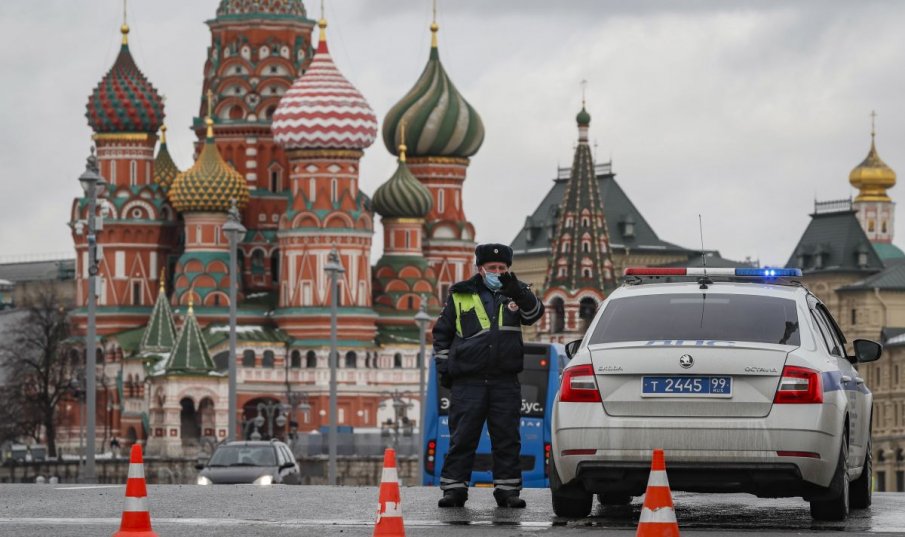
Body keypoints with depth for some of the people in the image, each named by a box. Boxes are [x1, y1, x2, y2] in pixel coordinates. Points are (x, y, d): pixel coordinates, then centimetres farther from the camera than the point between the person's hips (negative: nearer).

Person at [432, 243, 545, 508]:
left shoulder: (515, 293, 10)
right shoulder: (460, 296, 8)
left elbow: (534, 313, -10)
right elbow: (442, 333, 16)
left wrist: (519, 294, -27)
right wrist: (443, 367, 9)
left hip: (505, 382, 1)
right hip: (468, 381, -1)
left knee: (507, 439, 3)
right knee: (462, 438, -1)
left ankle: (507, 489, 9)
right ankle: (454, 488, 4)